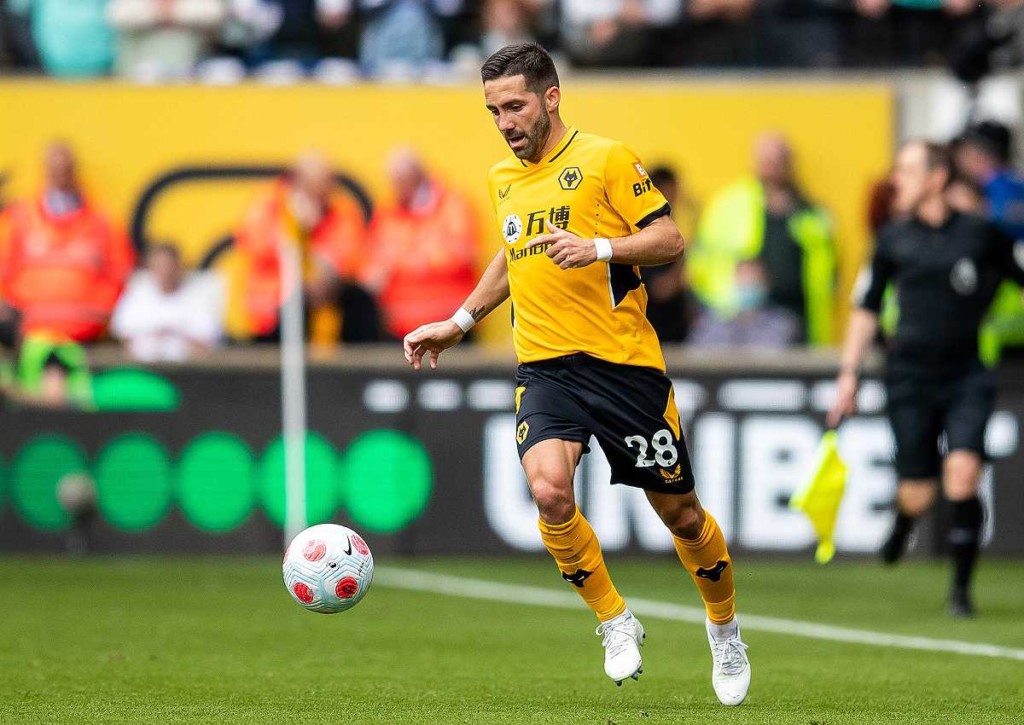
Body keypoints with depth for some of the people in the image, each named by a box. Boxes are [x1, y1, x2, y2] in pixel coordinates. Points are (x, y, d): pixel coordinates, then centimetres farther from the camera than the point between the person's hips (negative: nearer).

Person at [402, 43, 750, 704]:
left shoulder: (605, 158, -5)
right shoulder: (503, 179, 14)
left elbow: (669, 239, -8)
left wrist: (598, 247, -22)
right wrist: (460, 322, 26)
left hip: (624, 360, -4)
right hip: (545, 367, 4)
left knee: (679, 511, 5)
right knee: (548, 489, -23)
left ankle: (725, 629, 32)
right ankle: (616, 623, -3)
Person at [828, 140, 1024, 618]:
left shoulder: (981, 234, 0)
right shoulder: (893, 240, 5)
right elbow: (866, 309, 13)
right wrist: (849, 373, 8)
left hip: (967, 377, -1)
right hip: (910, 377, 1)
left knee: (963, 473, -19)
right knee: (918, 495, 0)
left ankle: (961, 587, -4)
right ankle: (901, 524, 38)